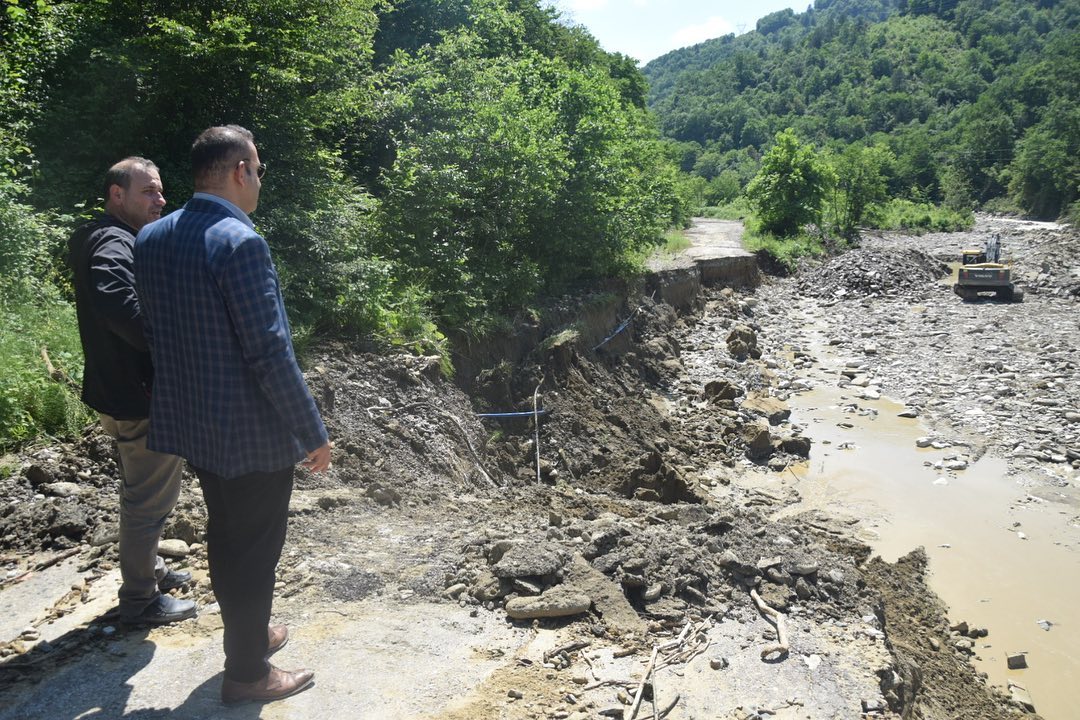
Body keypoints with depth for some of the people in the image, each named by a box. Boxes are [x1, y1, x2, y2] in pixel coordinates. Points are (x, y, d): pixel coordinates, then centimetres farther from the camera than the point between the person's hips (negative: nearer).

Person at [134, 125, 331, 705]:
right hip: (252, 434, -8)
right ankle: (247, 673, 26)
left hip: (192, 424, 8)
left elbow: (153, 332, 10)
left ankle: (247, 634, 43)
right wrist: (313, 434, -15)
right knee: (254, 552, 9)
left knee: (225, 538, 24)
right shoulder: (240, 243, -22)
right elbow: (269, 354, -24)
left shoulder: (152, 238, 3)